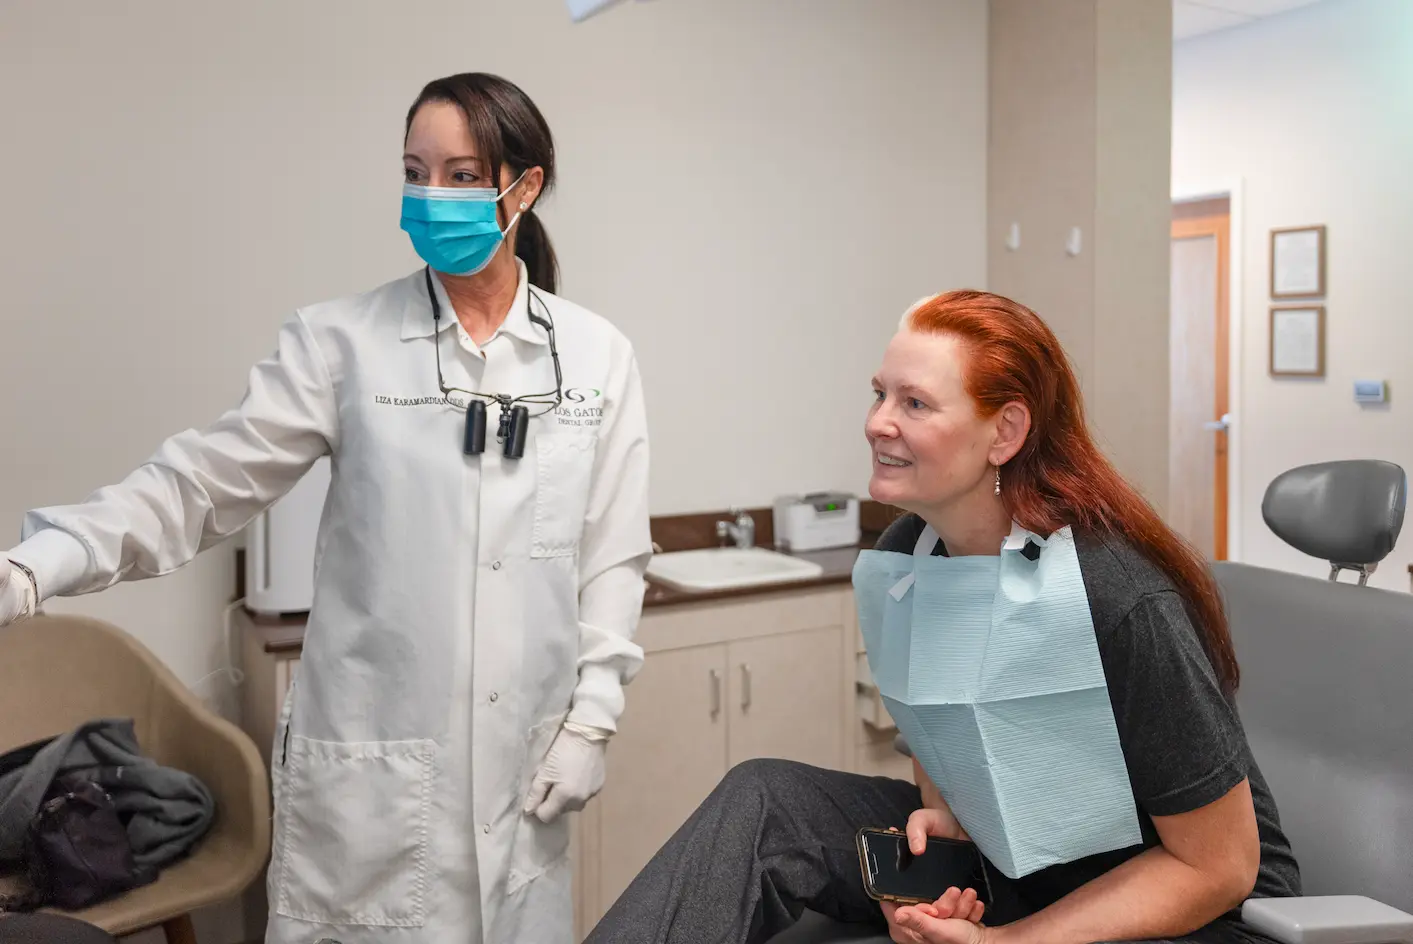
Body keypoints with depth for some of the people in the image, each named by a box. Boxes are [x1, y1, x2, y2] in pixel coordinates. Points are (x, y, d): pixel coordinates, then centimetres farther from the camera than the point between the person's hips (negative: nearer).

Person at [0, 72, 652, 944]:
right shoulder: (343, 341, -4)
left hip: (524, 755, 2)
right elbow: (207, 483, -7)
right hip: (370, 756, -1)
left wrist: (591, 714, -1)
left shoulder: (597, 356, 1)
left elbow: (614, 551, 3)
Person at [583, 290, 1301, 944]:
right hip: (998, 863, 6)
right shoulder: (896, 563, -8)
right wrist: (940, 815, -10)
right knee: (764, 802, -14)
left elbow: (1220, 868, -17)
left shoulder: (1120, 601, -27)